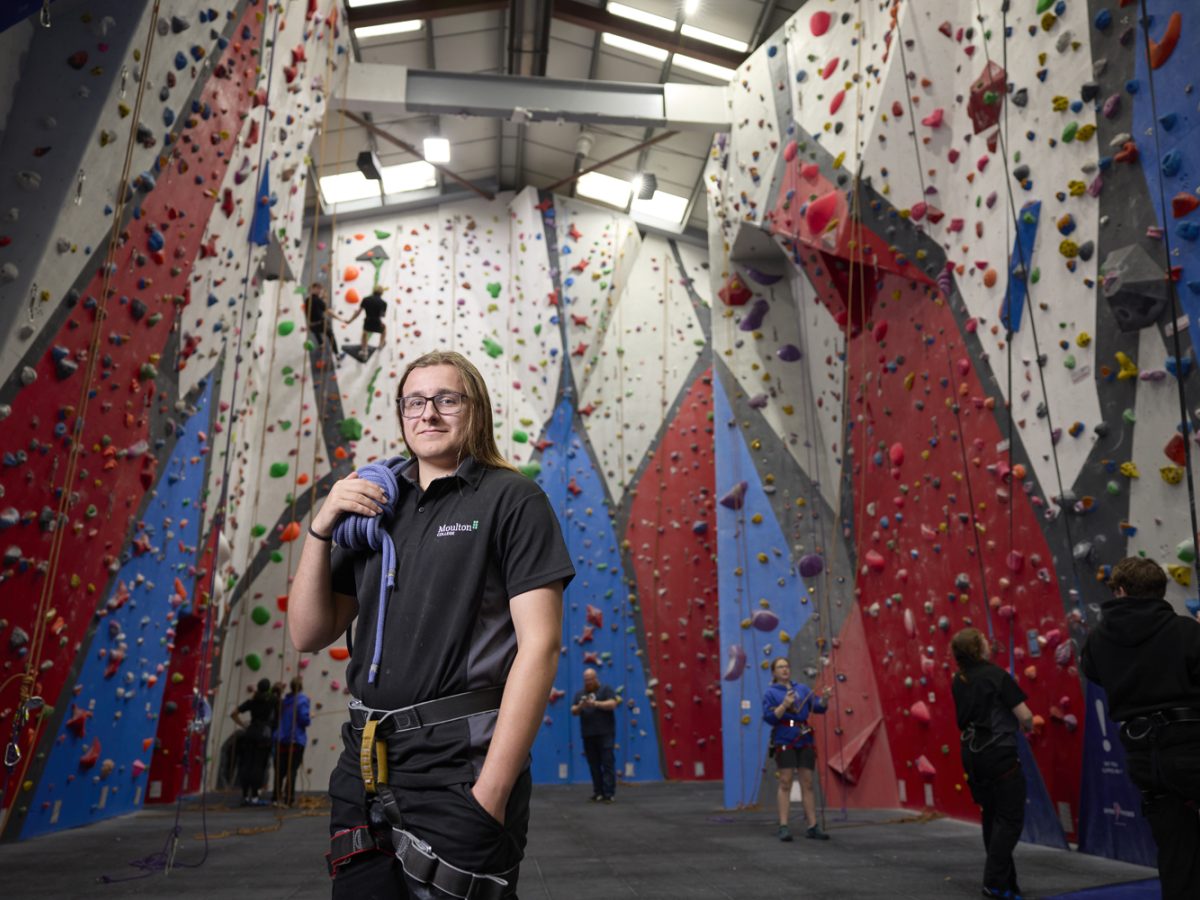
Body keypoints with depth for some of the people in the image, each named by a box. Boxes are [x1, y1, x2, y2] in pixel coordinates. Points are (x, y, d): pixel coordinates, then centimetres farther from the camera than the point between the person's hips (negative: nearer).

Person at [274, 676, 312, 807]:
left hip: (281, 740, 6)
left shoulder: (285, 700, 10)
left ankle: (277, 797, 18)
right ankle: (289, 799, -1)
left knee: (280, 771, 13)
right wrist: (310, 717, 2)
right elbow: (304, 720, -19)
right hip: (296, 741, -6)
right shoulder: (302, 700, -10)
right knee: (292, 770, 0)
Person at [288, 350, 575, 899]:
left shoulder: (512, 500, -5)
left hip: (458, 771, -5)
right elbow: (310, 636, 9)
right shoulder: (377, 509, 11)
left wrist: (491, 792, -17)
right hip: (365, 770, 5)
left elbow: (539, 645, -12)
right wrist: (321, 529, -5)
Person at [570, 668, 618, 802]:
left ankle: (609, 793, -8)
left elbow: (612, 704, -10)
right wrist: (579, 707, -13)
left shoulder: (606, 689, 3)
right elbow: (573, 711, 9)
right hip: (588, 735, 4)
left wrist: (596, 703, -21)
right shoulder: (579, 693, 16)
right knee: (593, 764, 6)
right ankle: (598, 791, 14)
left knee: (608, 762, -8)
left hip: (605, 733, -4)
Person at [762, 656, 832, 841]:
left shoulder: (803, 689, 13)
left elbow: (819, 707, 4)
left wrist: (824, 698, -16)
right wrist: (784, 705, -20)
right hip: (784, 740, -4)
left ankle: (812, 826, 12)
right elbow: (769, 717, -8)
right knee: (785, 783, -5)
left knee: (807, 783, 7)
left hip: (805, 740, 4)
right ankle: (783, 827, 0)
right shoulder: (771, 692, 2)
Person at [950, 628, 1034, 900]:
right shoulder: (996, 675, -13)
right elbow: (1024, 715, -13)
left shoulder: (958, 681, 7)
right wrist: (1028, 725, 9)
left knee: (992, 817, 16)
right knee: (1011, 819, 1)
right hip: (999, 753, -7)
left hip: (972, 753, 7)